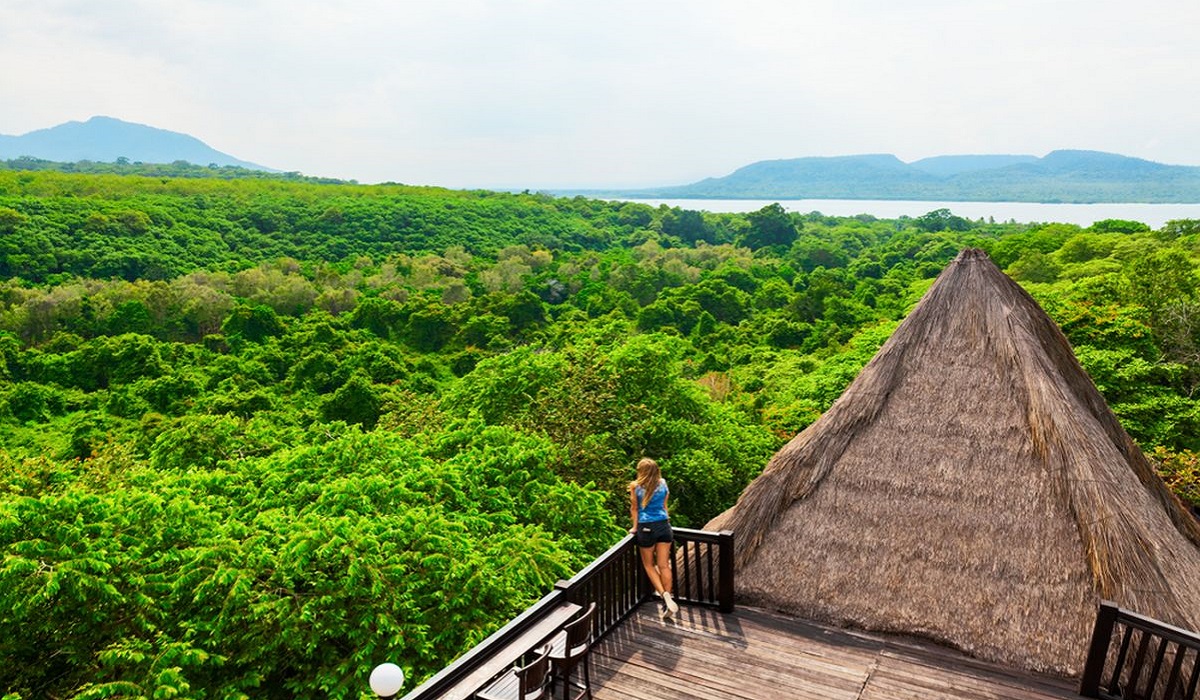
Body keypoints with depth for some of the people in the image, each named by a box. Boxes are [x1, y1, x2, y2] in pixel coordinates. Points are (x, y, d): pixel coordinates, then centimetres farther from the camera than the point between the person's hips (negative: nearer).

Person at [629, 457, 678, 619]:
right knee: (664, 565, 5)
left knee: (649, 565, 13)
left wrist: (635, 527, 17)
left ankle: (664, 595, -5)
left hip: (646, 528, -2)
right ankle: (667, 602, 3)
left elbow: (634, 508, 5)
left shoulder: (635, 486, -3)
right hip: (663, 525, 3)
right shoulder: (663, 484, 5)